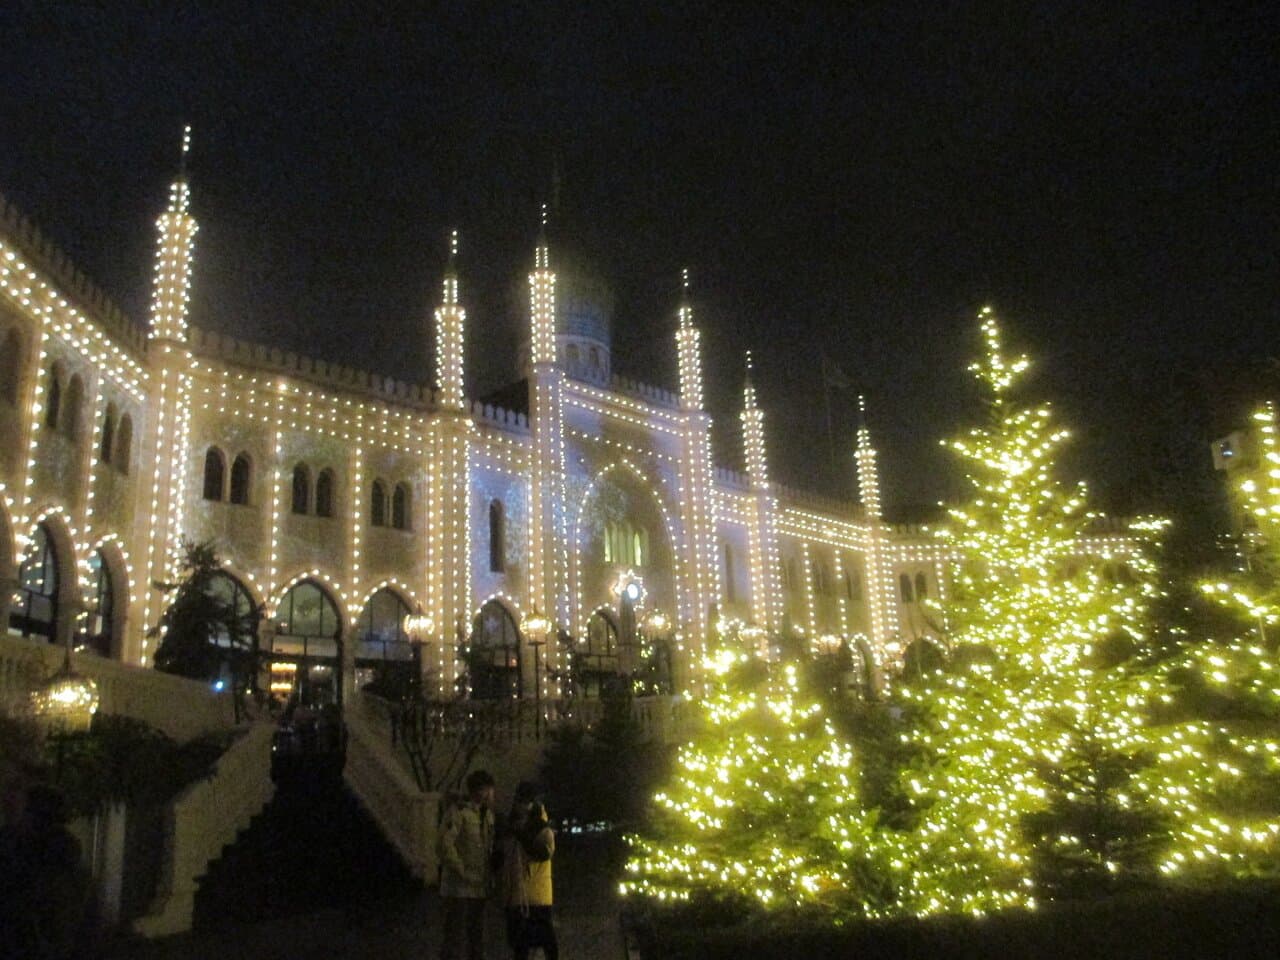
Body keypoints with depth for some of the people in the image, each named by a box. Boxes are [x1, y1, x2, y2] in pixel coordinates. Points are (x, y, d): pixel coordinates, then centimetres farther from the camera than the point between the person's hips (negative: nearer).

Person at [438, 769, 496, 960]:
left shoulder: (488, 814, 12)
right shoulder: (458, 812, -11)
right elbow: (446, 844, -18)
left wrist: (488, 877, 9)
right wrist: (462, 872, -17)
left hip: (479, 888, 7)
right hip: (458, 888, -7)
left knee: (477, 937, 13)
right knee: (455, 936, -4)